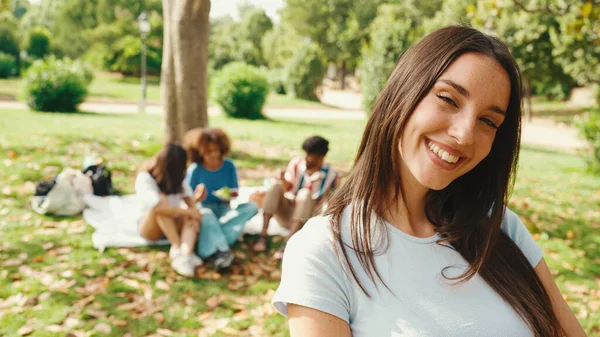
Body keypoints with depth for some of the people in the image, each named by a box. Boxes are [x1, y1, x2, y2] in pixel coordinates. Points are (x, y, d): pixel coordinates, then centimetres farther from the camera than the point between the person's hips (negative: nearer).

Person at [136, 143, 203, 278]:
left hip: (173, 224, 5)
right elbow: (157, 206, -33)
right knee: (162, 198, -33)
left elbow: (188, 197, -4)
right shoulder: (145, 178, -18)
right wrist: (188, 211, -32)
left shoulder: (176, 176, 3)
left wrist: (193, 210, -26)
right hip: (150, 227, -5)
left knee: (193, 216, -27)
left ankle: (185, 255, -52)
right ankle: (177, 249, -40)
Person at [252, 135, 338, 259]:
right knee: (276, 186, -23)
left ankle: (287, 243, -42)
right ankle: (263, 236, -31)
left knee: (306, 193, -31)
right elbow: (286, 191, -5)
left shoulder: (330, 175, -8)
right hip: (285, 214, 3)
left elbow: (321, 203, -7)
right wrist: (283, 181, -26)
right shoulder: (296, 163, -2)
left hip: (305, 218, -2)